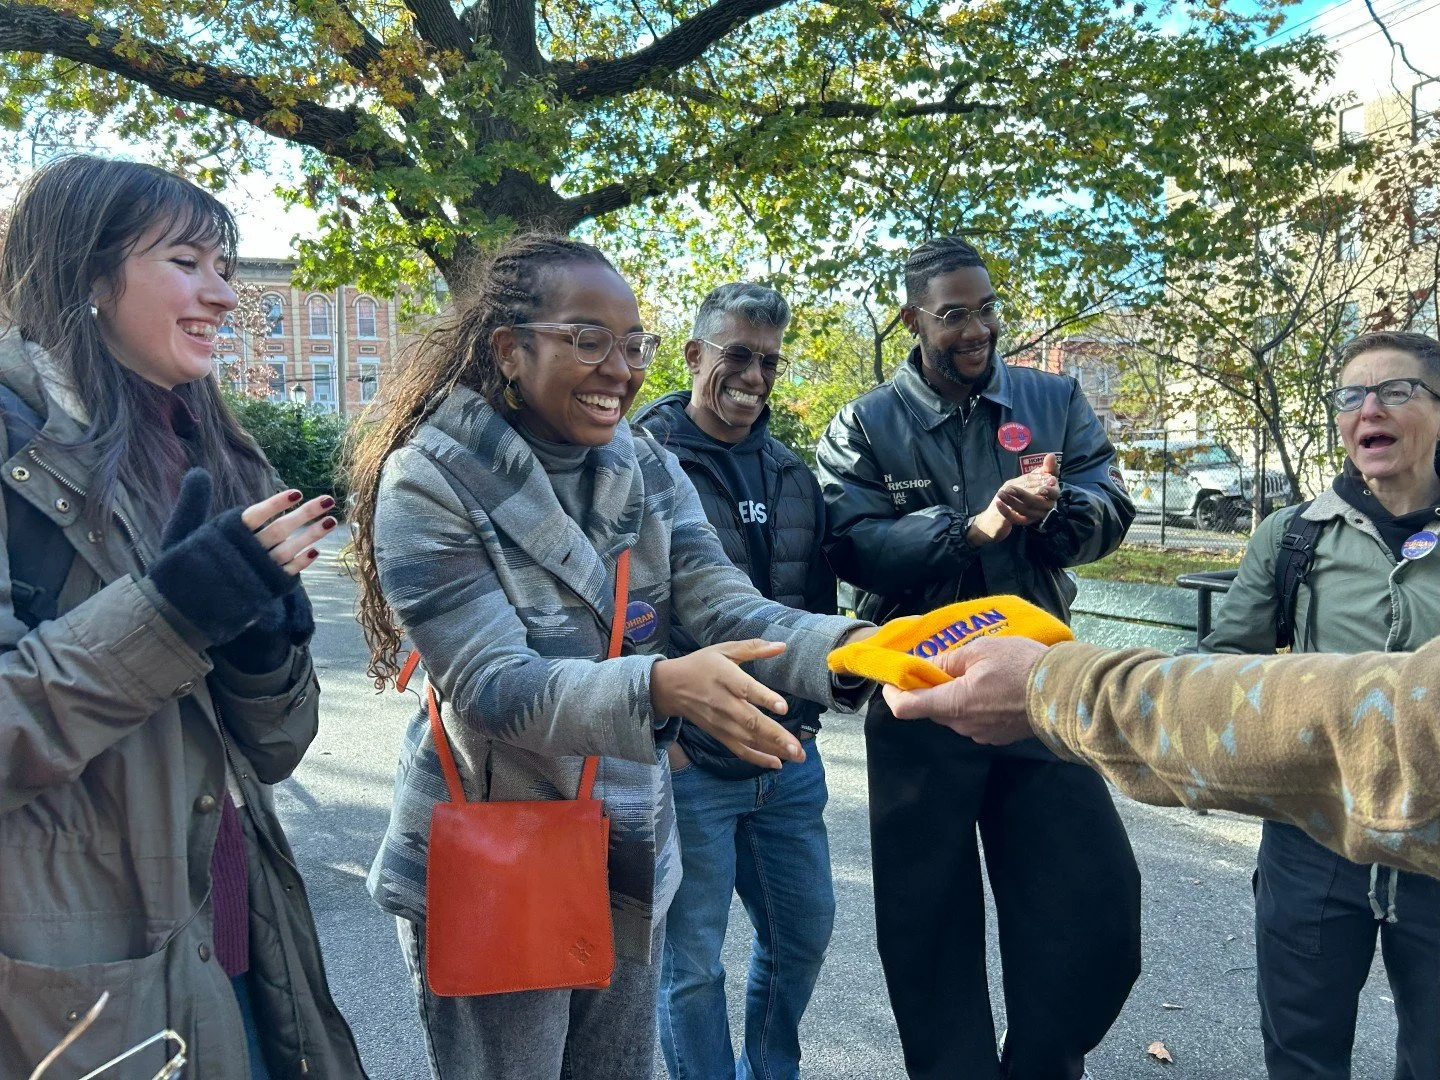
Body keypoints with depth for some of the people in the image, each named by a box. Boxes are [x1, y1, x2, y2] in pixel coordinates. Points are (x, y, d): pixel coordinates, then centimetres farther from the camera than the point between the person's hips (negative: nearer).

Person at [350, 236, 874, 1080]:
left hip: (629, 857, 5)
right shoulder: (430, 481, -17)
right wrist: (658, 686, -42)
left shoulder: (648, 470, -1)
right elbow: (491, 685, -25)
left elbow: (727, 606, -12)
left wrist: (849, 649, -32)